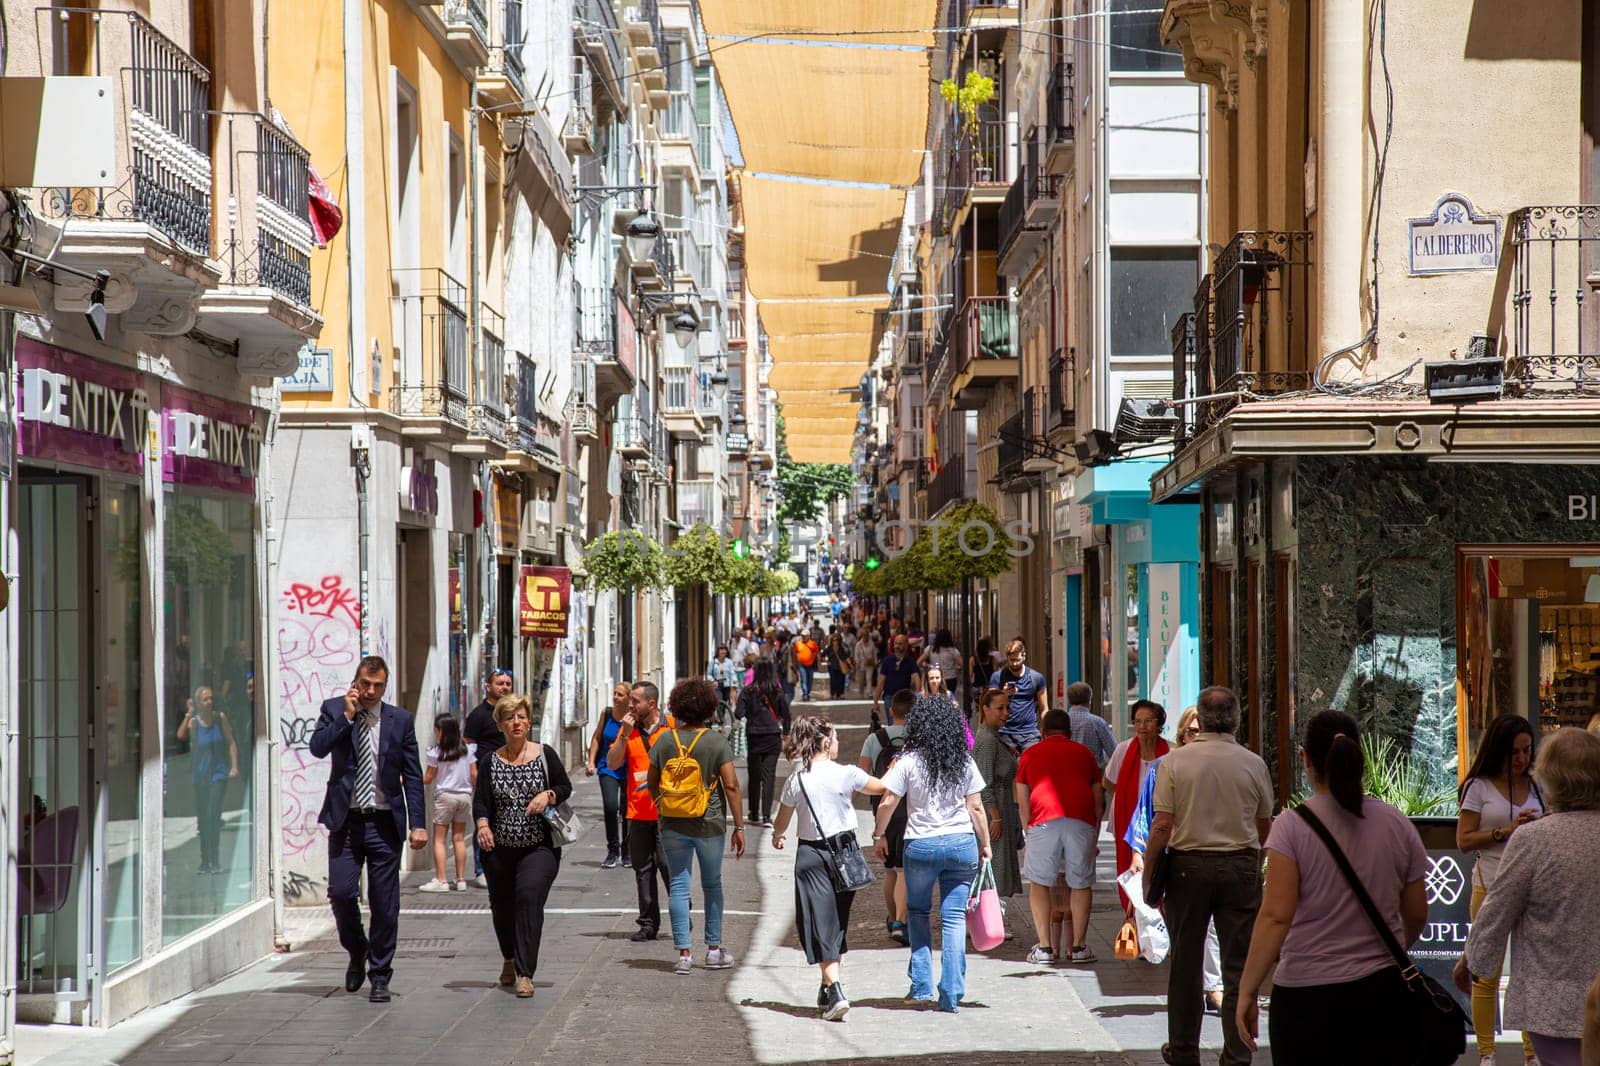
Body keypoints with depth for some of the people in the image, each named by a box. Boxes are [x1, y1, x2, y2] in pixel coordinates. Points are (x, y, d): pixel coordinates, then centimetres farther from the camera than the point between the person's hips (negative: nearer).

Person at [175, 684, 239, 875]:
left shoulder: (220, 718, -1)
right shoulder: (193, 722, 0)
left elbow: (231, 742, 3)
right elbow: (180, 736, -12)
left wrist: (234, 766, -3)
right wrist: (188, 714, -15)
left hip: (219, 774, -2)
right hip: (200, 775, 2)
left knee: (213, 815, -16)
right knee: (201, 819, 7)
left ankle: (215, 861, -15)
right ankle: (205, 862, 18)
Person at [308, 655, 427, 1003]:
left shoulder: (400, 720, 5)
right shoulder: (334, 710, 5)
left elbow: (412, 775, 5)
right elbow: (318, 747, -12)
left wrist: (417, 824, -1)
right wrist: (347, 716, -15)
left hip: (384, 821, 0)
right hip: (346, 819, 0)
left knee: (385, 903, 1)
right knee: (341, 892, -10)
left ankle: (379, 977, 14)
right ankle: (357, 951, 19)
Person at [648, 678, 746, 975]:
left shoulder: (665, 741, -1)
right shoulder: (717, 742, -9)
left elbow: (652, 783, 6)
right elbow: (731, 786, -11)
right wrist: (739, 827, -5)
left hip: (672, 825, 1)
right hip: (710, 825, -1)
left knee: (678, 886, 5)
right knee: (712, 885, 15)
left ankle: (683, 953, 0)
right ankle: (714, 949, 22)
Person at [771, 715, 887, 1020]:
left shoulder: (795, 781, -3)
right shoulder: (846, 775, -9)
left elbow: (782, 821, 12)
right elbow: (884, 788, 1)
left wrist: (777, 836, 34)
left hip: (811, 855, 0)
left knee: (820, 922, -2)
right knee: (838, 921, 15)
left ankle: (834, 990, -17)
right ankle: (828, 990, 23)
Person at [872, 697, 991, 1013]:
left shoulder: (909, 761, -5)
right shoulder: (965, 762, 2)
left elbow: (888, 802, -5)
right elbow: (976, 808, 4)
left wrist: (879, 835, 9)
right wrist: (985, 844, 13)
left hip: (921, 845, -2)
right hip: (962, 844, 2)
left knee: (917, 912, 16)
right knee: (954, 918, 3)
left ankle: (921, 986, 11)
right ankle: (951, 996, -2)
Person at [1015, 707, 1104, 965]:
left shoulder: (1030, 754, 18)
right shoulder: (1083, 753, 20)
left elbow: (1022, 800, 15)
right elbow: (1098, 798, 19)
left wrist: (1028, 833, 22)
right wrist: (1095, 837, 25)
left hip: (1044, 821, -1)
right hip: (1082, 822, 1)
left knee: (1039, 883, 9)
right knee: (1081, 884, 10)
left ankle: (1045, 948, 5)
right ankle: (1079, 946, 11)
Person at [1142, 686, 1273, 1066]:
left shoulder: (1174, 762, -6)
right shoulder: (1253, 764, -1)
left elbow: (1162, 826, -9)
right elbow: (1265, 827, 9)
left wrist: (1147, 875, 1)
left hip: (1188, 867, -1)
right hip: (1241, 868, 1)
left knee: (1185, 964, 11)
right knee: (1238, 967, 5)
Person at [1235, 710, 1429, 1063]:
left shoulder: (1292, 826, -8)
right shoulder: (1397, 825, 4)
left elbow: (1275, 917, -15)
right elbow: (1416, 915, 11)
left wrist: (1247, 991, -12)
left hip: (1306, 997, -3)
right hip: (1385, 993, 3)